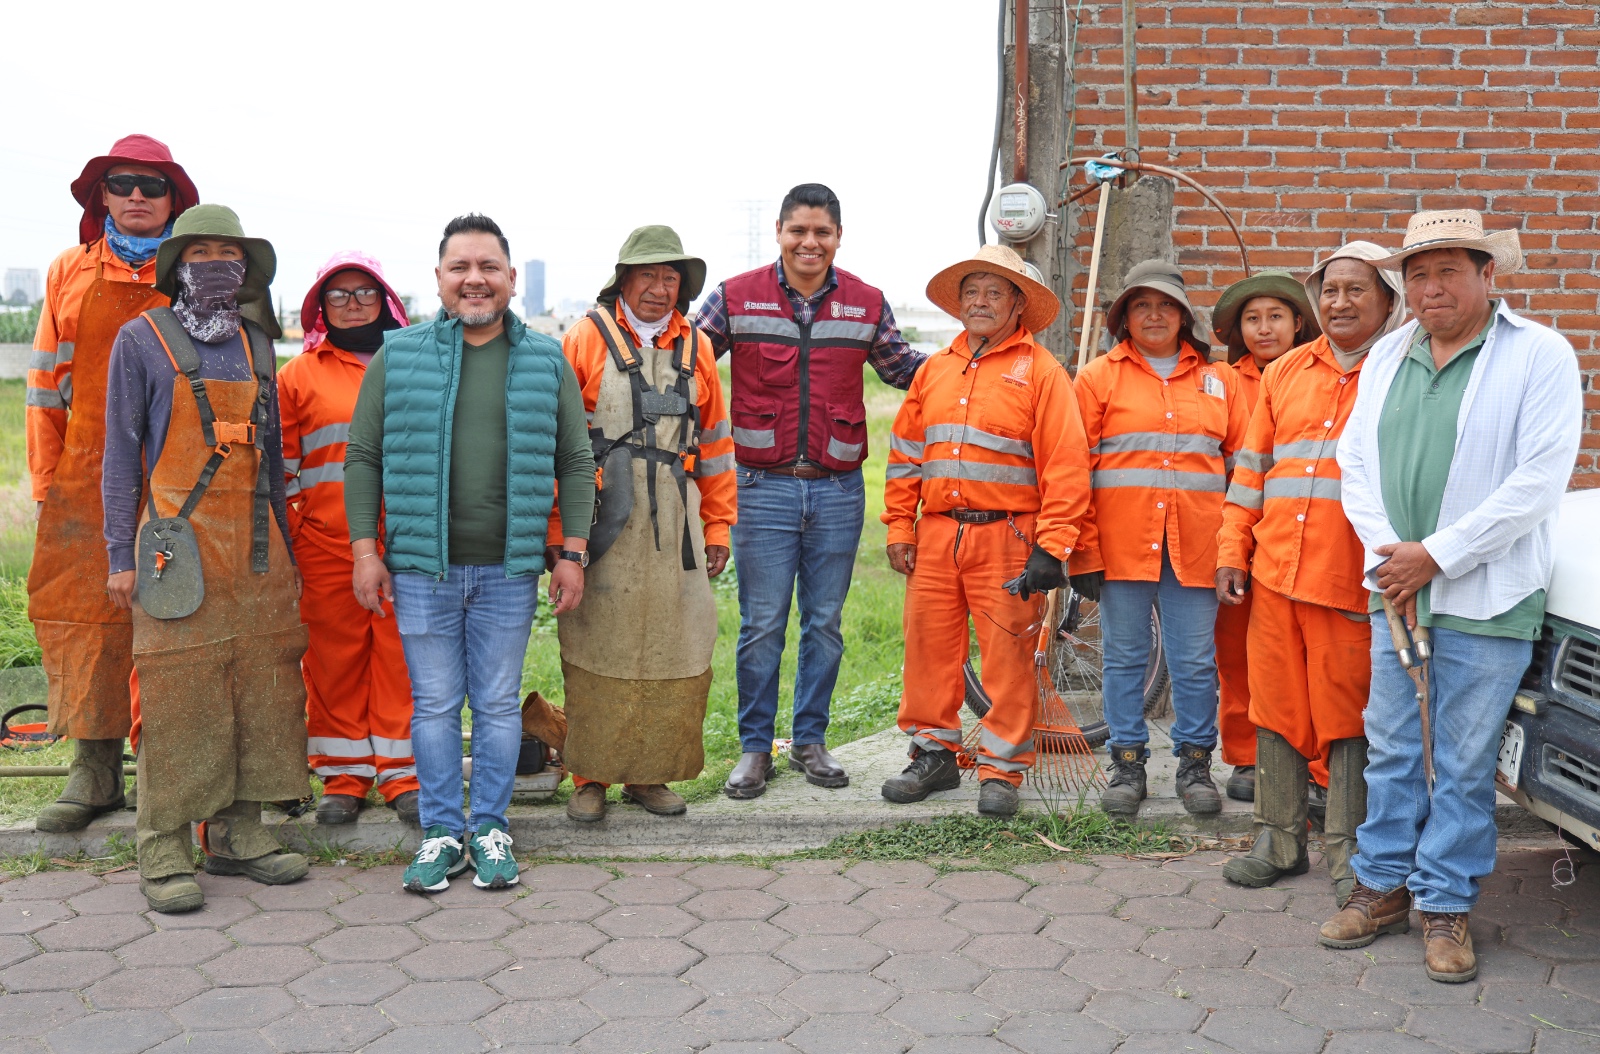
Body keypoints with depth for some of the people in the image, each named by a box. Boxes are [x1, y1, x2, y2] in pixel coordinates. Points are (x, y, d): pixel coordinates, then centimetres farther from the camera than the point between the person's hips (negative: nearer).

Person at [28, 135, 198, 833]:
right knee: (79, 608, 0)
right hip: (87, 474, 2)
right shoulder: (70, 274, 12)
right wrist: (45, 480, 6)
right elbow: (46, 384, 12)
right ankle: (96, 768, 9)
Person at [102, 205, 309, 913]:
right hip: (179, 542, -5)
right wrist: (121, 555, -4)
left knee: (261, 687, 5)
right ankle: (165, 853, 2)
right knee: (176, 695, -6)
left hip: (256, 547, 5)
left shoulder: (255, 343, 15)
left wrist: (284, 546, 17)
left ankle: (237, 833, 16)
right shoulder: (142, 340, 2)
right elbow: (121, 452, 2)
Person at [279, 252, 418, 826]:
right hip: (327, 543, 0)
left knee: (401, 653, 2)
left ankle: (401, 772, 12)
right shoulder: (300, 374, 10)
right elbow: (282, 467, 10)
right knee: (335, 655, 4)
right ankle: (344, 776, 15)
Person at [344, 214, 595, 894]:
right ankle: (441, 833, 18)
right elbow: (363, 457, 6)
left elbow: (575, 462, 8)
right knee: (433, 703, 6)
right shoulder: (397, 357, 5)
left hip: (508, 569, 0)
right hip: (421, 566, 0)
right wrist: (365, 550, -1)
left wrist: (572, 552, 2)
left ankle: (490, 829, 21)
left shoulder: (547, 362, 6)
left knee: (499, 703, 8)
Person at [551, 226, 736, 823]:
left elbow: (715, 442, 16)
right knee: (597, 646, 0)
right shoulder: (586, 339, 2)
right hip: (603, 518, -3)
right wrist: (558, 530, -8)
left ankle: (648, 773, 18)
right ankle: (590, 778, 13)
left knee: (676, 648, 4)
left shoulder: (695, 347, 14)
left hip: (675, 518, 4)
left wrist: (718, 524, 13)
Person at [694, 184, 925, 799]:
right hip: (764, 488, -2)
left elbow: (903, 367, 19)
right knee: (762, 625, 2)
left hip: (838, 491, 2)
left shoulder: (867, 305, 7)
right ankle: (755, 748, 15)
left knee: (825, 623, 10)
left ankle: (810, 742, 23)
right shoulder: (736, 298, 1)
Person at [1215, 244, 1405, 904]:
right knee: (1277, 707, 9)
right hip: (1273, 573, 4)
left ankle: (1346, 851, 14)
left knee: (1346, 713, 2)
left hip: (1352, 577, -4)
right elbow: (1251, 468, 16)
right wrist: (1232, 554, 11)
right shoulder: (1285, 374, 14)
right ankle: (1279, 840, 22)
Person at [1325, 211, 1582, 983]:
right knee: (1391, 748, 11)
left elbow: (1538, 482, -13)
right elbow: (1355, 464, 11)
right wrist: (1389, 559, -4)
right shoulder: (1386, 357, 12)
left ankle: (1446, 905, 15)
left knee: (1464, 761, 3)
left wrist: (1436, 556, -14)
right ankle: (1384, 888, 24)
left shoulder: (1539, 355, -6)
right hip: (1397, 591, 5)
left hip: (1486, 599, -5)